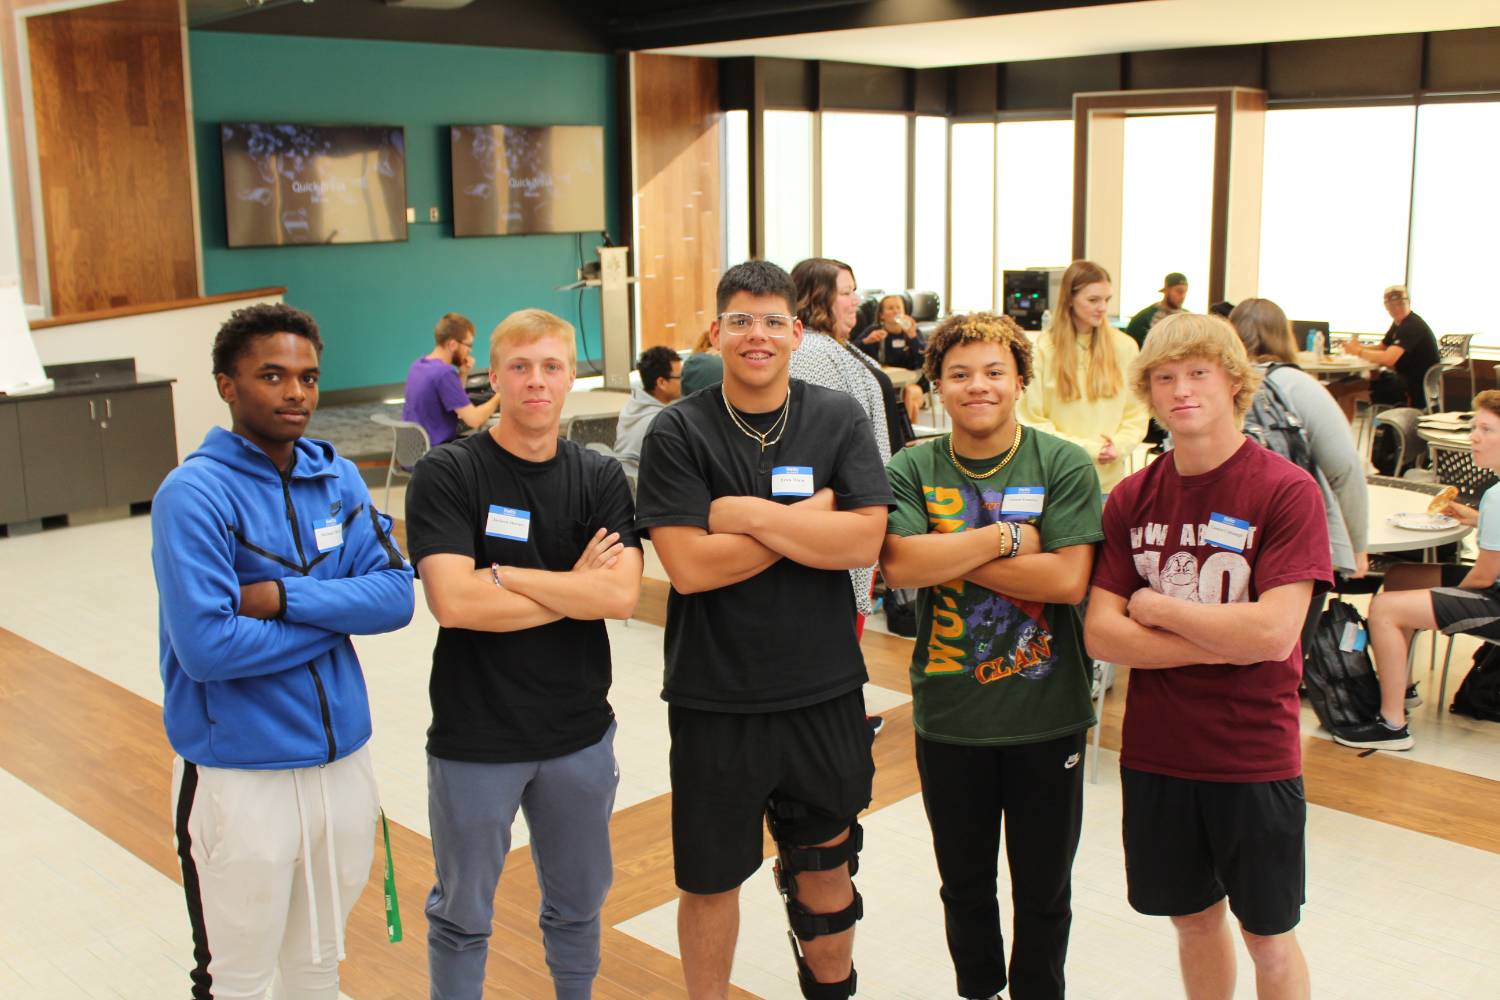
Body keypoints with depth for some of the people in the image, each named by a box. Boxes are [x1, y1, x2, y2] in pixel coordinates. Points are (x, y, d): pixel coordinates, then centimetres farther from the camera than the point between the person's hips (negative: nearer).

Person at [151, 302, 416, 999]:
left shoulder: (337, 478, 3)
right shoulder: (195, 494, -15)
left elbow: (396, 595, -6)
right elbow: (206, 648, -24)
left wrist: (285, 596, -20)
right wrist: (336, 612, -12)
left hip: (343, 759, 6)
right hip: (239, 777, -5)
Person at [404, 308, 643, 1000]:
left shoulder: (601, 478, 0)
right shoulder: (446, 476, -10)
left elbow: (623, 595, -14)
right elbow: (453, 601, -22)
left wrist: (503, 576, -18)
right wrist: (574, 588, -13)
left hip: (580, 732, 3)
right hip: (475, 736, -3)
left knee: (578, 903, 20)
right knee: (462, 915, 14)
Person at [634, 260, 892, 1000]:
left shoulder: (838, 420, -1)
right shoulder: (678, 432, -7)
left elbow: (865, 541, -13)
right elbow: (688, 565, -18)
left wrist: (749, 515, -17)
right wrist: (811, 519, -14)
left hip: (824, 689, 2)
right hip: (715, 696, -2)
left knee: (826, 859, 20)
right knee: (711, 876, 13)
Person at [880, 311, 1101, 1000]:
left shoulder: (1064, 467, -7)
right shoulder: (911, 472, -3)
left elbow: (1067, 579, -19)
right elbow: (898, 564, -20)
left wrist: (947, 557, -17)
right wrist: (1008, 538, -21)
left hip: (1046, 714, -1)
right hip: (948, 715, 2)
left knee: (1044, 888, 15)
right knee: (964, 883, 21)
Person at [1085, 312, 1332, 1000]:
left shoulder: (1288, 491, -12)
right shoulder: (1132, 498, 0)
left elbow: (1273, 633, -22)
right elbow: (1100, 634, -8)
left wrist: (1154, 607, -12)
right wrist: (1224, 643, -17)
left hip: (1254, 756, -3)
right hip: (1155, 752, 4)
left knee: (1267, 936, 12)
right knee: (1193, 918, 19)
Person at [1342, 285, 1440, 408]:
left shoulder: (1412, 326, -22)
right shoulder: (1399, 323, 10)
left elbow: (1388, 359, -31)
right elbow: (1382, 348, 17)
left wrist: (1358, 351, -17)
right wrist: (1358, 346, -4)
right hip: (1407, 379, 9)